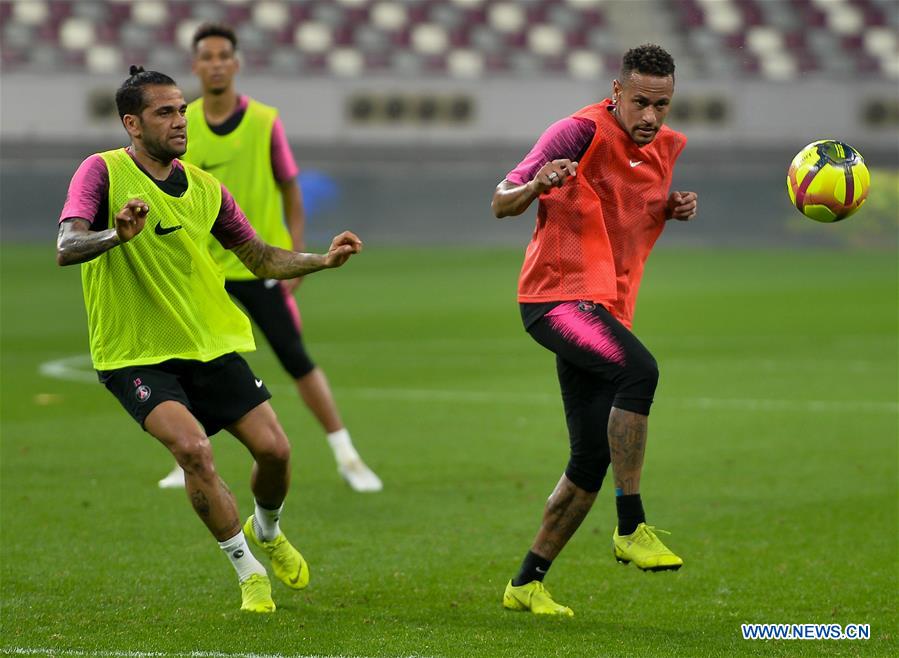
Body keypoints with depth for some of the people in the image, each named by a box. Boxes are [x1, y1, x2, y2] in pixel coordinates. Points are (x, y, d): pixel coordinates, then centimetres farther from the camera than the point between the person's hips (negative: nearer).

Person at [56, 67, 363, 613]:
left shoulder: (206, 187, 5)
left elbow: (261, 258, 13)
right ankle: (248, 571, -8)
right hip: (136, 356, -5)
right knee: (193, 447, -26)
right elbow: (66, 248, -22)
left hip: (213, 344, 5)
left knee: (274, 449, -4)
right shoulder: (102, 172, -10)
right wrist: (117, 235, -42)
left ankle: (268, 531, 32)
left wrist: (322, 260, -4)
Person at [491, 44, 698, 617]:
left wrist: (676, 208, 6)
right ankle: (631, 529, -29)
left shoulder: (668, 147, 10)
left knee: (592, 462, 4)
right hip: (556, 297, -8)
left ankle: (528, 583, 17)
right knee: (639, 371, -33)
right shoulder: (581, 133, -12)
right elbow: (501, 204, -11)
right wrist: (535, 186, -35)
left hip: (610, 310, 8)